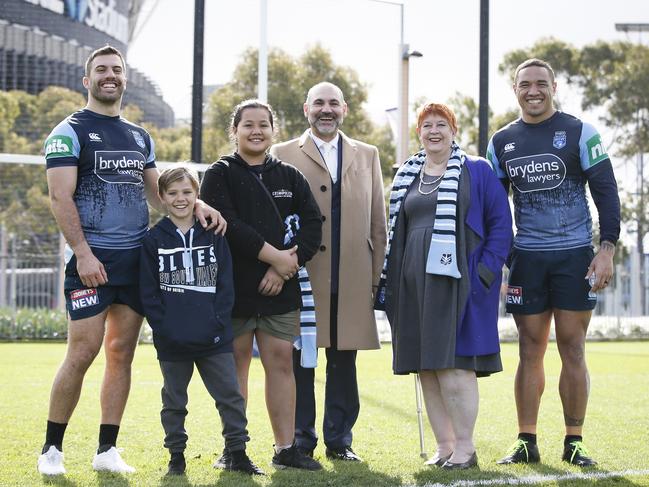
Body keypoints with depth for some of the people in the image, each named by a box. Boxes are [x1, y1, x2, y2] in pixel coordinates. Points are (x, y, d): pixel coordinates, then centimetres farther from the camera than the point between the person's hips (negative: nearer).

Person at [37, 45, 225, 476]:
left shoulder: (140, 137, 17)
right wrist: (84, 254, -19)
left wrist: (196, 205, -1)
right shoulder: (70, 132, -2)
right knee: (82, 353, -9)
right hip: (92, 261, -6)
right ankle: (52, 448, 3)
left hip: (136, 261, 6)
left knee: (121, 354, 5)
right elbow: (61, 197, -10)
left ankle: (107, 450, 11)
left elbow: (157, 193, 19)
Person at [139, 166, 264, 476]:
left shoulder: (213, 237, 5)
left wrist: (218, 323, -8)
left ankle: (238, 453, 11)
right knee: (174, 401, 10)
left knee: (231, 396, 2)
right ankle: (176, 456, 21)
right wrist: (162, 328, -11)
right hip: (172, 343, -1)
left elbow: (226, 287, 3)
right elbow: (148, 293, -1)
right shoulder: (153, 240, 1)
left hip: (214, 339, 1)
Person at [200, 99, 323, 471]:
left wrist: (285, 267, -9)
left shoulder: (290, 177, 13)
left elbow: (312, 225, 4)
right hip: (233, 287, -3)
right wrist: (274, 255, -15)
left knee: (281, 362, 3)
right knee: (236, 364, 2)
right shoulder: (221, 175, 2)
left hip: (280, 288, 3)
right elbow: (228, 225, -13)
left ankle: (286, 448, 9)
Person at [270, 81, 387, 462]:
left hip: (351, 282, 2)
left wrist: (378, 274, 6)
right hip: (301, 276, -2)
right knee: (299, 361, 1)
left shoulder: (367, 155, 15)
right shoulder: (284, 155, 7)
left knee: (344, 362, 5)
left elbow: (378, 221, 13)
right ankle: (301, 441, 10)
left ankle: (340, 440, 14)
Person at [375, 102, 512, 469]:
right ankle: (444, 446, 13)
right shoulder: (405, 177, 16)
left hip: (456, 282, -5)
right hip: (414, 284, 5)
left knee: (454, 366, -11)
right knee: (426, 369, 5)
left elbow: (501, 224, -1)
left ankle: (465, 448, -2)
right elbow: (395, 230, 19)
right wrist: (390, 281, 10)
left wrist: (485, 271, -10)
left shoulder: (477, 171, 2)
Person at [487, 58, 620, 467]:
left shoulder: (579, 133, -2)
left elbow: (606, 192, -3)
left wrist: (607, 248, -12)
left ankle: (574, 443, 7)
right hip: (527, 259, 3)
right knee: (530, 352, 4)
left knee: (573, 351, -1)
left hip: (575, 256, -3)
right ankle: (527, 442, 10)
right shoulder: (502, 142, 8)